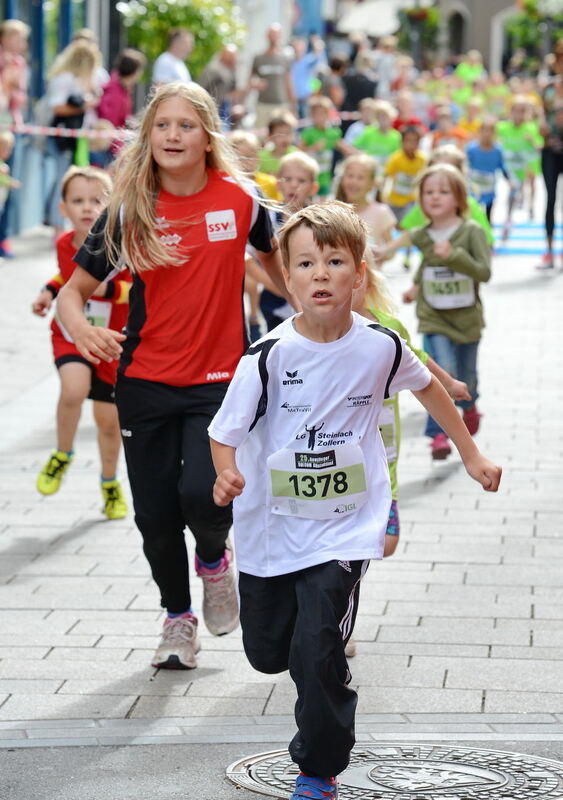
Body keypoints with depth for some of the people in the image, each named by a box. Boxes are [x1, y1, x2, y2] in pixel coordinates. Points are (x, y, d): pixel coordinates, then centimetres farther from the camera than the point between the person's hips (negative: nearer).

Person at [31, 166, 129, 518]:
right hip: (70, 335, 1)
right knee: (75, 388, -30)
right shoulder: (64, 245, -7)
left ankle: (111, 484, 38)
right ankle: (63, 456, -4)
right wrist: (50, 291, -1)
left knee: (109, 420, 11)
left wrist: (111, 288, -34)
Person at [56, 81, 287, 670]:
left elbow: (272, 254, 16)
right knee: (155, 513, 6)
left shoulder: (239, 197, -5)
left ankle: (214, 559, 16)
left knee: (202, 492, -21)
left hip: (220, 379, -1)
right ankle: (177, 617, 32)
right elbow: (74, 289, -2)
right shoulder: (130, 211, -6)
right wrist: (81, 331, -23)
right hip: (146, 381, 2)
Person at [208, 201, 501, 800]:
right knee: (267, 653, 15)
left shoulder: (379, 346, -9)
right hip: (271, 525, 1)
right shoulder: (270, 355, -16)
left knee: (315, 655, -14)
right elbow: (225, 431, -11)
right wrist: (227, 474, -33)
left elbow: (428, 386, 12)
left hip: (343, 529, -1)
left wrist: (471, 455, 18)